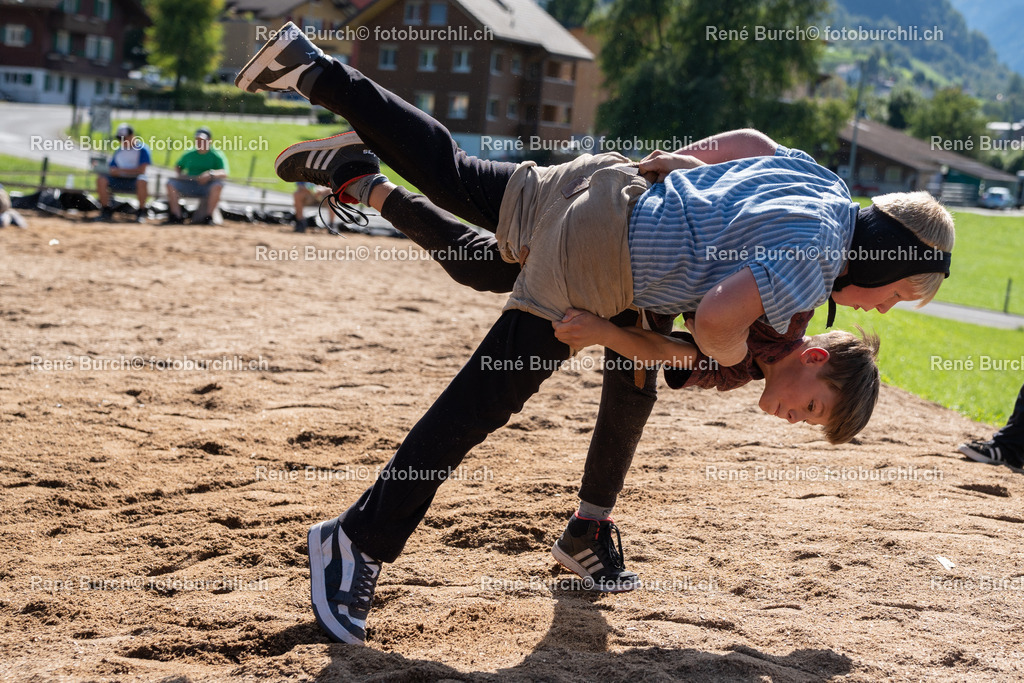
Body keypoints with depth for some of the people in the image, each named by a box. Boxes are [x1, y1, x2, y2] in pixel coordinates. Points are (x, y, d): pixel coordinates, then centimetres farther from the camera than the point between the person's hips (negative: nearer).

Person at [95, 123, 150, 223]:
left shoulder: (142, 149, -6)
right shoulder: (119, 151, 12)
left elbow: (141, 170, -15)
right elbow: (112, 169, 9)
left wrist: (121, 170, -18)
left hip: (134, 180, -5)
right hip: (120, 181, 5)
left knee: (142, 181, -39)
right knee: (101, 179, -17)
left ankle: (141, 213, -22)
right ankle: (106, 211, -6)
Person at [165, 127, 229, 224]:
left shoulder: (216, 155, 0)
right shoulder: (189, 154, 15)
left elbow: (225, 173, -15)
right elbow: (178, 166, 29)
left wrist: (210, 174, -34)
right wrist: (180, 174, 5)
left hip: (207, 186, -4)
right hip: (189, 185, 4)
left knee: (218, 185, -36)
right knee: (170, 183, -18)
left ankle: (208, 217, -29)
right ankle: (176, 216, -21)